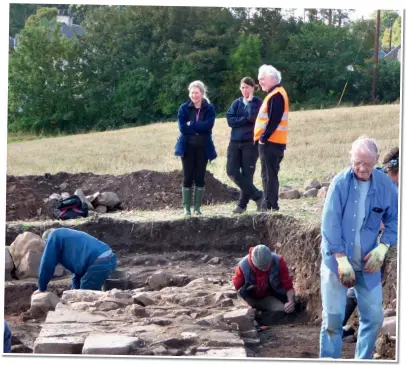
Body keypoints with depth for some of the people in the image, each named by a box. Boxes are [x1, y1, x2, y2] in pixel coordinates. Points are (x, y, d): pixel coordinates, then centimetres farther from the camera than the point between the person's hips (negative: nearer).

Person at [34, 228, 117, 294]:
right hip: (110, 259, 9)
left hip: (98, 264, -9)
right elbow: (78, 263, 38)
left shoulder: (54, 236, 10)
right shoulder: (67, 235, 36)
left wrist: (41, 288, 18)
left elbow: (47, 264, 8)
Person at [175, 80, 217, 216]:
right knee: (188, 177, 0)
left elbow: (208, 125, -14)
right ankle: (186, 207, 5)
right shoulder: (184, 108, 1)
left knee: (200, 177, 3)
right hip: (188, 147, 0)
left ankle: (197, 207, 10)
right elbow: (182, 127, -10)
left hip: (203, 147, 0)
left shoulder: (209, 108, 1)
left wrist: (191, 125, -14)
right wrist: (199, 128, -14)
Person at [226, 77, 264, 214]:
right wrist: (246, 119, -11)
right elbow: (230, 120, -2)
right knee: (232, 172, -5)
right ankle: (257, 195, 7)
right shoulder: (236, 103, 12)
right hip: (235, 142, 4)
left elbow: (253, 117, -17)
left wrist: (249, 102, -6)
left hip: (250, 143, -4)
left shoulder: (258, 103, 1)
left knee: (247, 174, -2)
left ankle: (242, 204, 9)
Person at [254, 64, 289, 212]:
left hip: (270, 142, -10)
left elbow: (274, 121, -21)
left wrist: (264, 137, -17)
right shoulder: (274, 94, 19)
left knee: (269, 175, -9)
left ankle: (271, 206, -9)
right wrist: (263, 138, 16)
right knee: (268, 175, 12)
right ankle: (268, 205, 16)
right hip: (270, 141, 10)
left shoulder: (276, 95, -14)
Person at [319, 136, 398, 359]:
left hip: (367, 263, 3)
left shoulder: (385, 185, -3)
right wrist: (341, 259, -20)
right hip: (337, 260, -3)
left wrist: (383, 247, -10)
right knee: (333, 316, -1)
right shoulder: (340, 182, -12)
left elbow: (394, 220, 7)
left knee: (374, 316, 6)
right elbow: (330, 223, -14)